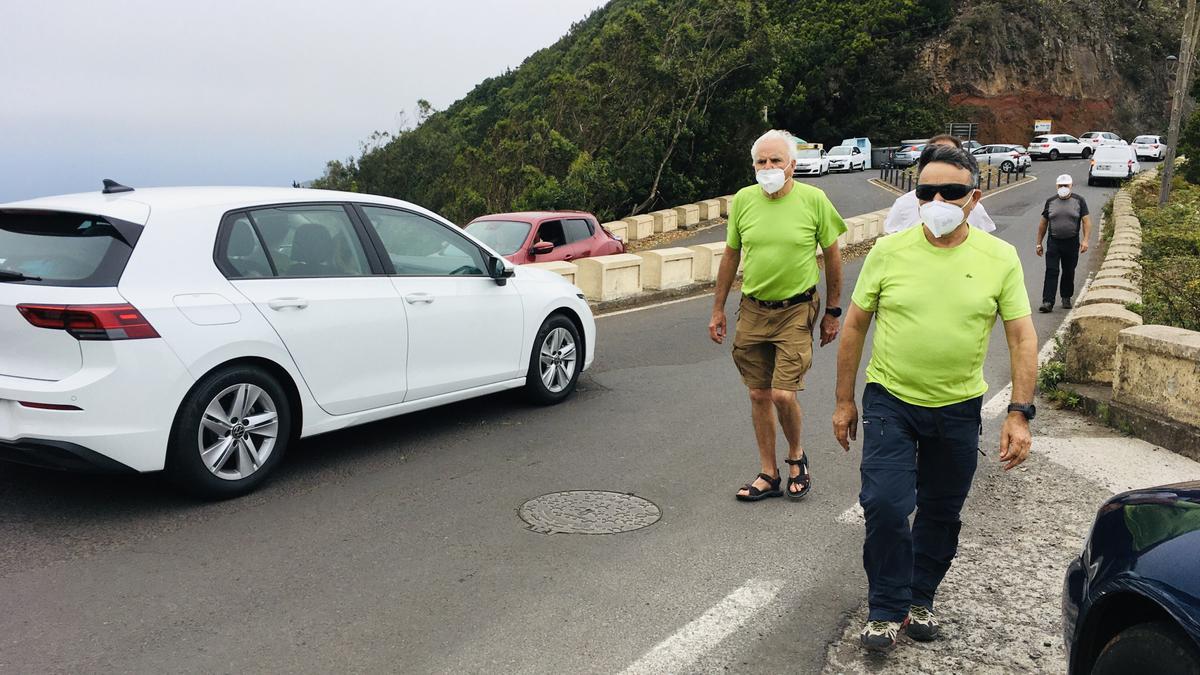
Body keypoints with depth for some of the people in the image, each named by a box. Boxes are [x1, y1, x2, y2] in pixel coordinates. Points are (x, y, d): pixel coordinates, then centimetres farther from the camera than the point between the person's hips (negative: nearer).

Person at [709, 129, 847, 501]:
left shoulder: (814, 200, -7)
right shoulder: (743, 200, 1)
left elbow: (832, 255, 2)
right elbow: (731, 255, 10)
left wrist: (833, 312, 4)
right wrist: (718, 310, 11)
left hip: (796, 311, -3)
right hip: (752, 310, 4)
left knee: (783, 394, -12)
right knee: (759, 395, 8)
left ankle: (796, 455, 19)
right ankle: (769, 475, 22)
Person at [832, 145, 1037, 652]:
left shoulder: (1000, 257, -5)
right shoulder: (888, 251, -6)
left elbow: (1022, 337, -3)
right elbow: (855, 326, 0)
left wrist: (1019, 414, -9)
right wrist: (844, 401, 2)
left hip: (959, 408, 2)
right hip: (890, 400, -1)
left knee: (940, 513, 14)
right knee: (885, 504, -12)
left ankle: (920, 600, 35)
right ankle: (887, 611, 8)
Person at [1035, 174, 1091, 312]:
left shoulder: (1079, 201, 2)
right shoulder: (1050, 202, 6)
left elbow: (1086, 221, -2)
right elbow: (1043, 223, 11)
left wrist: (1085, 240, -14)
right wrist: (1039, 243, 8)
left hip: (1072, 242, 0)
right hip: (1053, 242, 0)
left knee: (1069, 272, 11)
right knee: (1051, 272, -9)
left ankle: (1066, 298, 28)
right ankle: (1048, 302, -14)